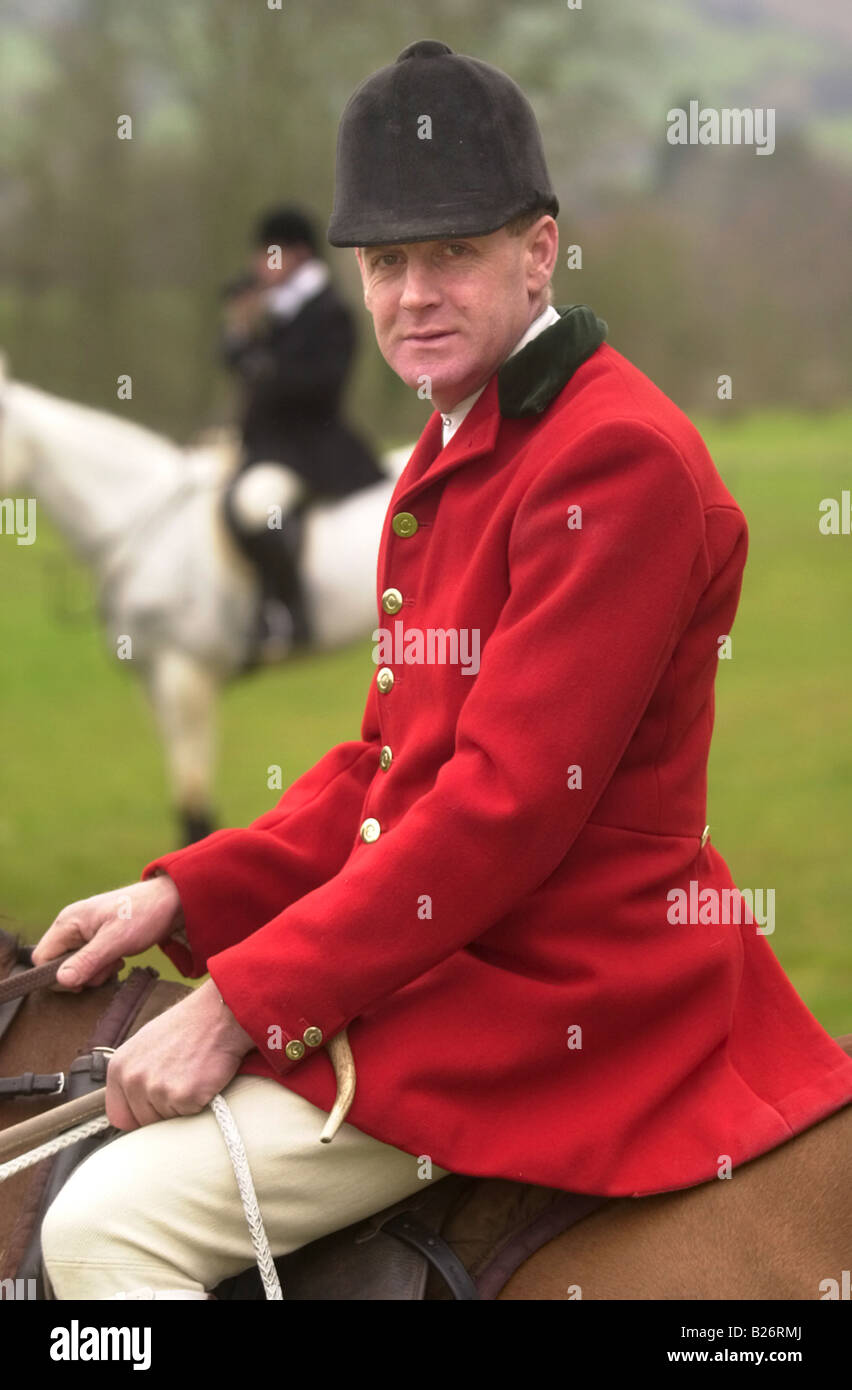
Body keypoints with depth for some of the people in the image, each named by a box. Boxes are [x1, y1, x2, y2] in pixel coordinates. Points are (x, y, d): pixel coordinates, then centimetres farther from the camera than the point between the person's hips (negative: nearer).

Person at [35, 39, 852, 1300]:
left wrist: (243, 1004, -21)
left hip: (561, 1000, -10)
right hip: (455, 962, 10)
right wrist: (183, 897, 4)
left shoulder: (618, 457, -17)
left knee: (110, 1228, -19)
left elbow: (509, 801, -23)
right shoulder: (452, 453, 16)